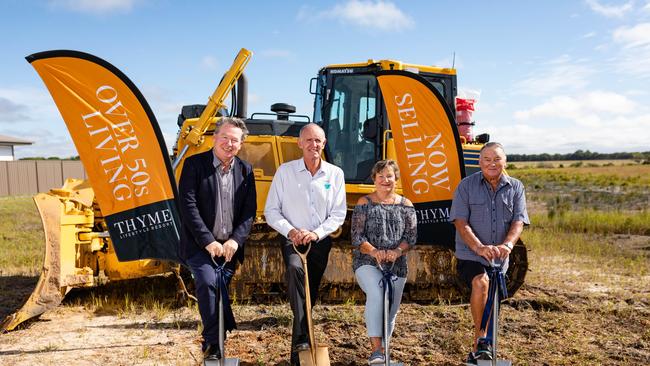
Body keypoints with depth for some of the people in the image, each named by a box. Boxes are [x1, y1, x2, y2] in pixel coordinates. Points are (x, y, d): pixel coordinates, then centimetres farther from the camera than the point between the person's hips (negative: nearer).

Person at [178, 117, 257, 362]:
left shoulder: (245, 171, 7)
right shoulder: (194, 164, -4)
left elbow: (250, 211, 3)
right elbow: (188, 206, -11)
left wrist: (235, 240, -12)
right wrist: (208, 241, -17)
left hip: (229, 247, 3)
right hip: (200, 245, -3)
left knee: (219, 292, 9)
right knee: (208, 283, -23)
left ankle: (213, 343, 27)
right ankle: (213, 343, -8)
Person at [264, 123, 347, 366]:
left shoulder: (335, 174, 0)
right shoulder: (285, 171, -3)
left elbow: (338, 214, 0)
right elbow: (271, 211, -3)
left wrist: (316, 234, -15)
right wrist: (290, 231, -18)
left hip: (321, 242, 2)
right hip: (292, 241, -2)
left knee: (310, 296, 10)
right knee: (295, 268, -34)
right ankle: (301, 338, -32)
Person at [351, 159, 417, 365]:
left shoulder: (405, 205, 8)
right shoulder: (364, 204, 2)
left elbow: (411, 236, 1)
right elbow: (357, 236, -5)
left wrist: (397, 251, -18)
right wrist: (374, 251, -23)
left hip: (397, 266, 3)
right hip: (367, 263, -3)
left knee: (390, 313, 9)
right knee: (376, 293, -31)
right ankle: (376, 349, -29)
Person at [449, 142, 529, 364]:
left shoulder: (515, 188, 4)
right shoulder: (466, 185, -4)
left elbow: (518, 221, -5)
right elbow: (460, 222, -11)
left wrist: (507, 244, -26)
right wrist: (479, 247, -26)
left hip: (499, 260, 4)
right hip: (470, 256, -3)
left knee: (490, 304, 12)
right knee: (481, 283, -33)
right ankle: (481, 339, -19)